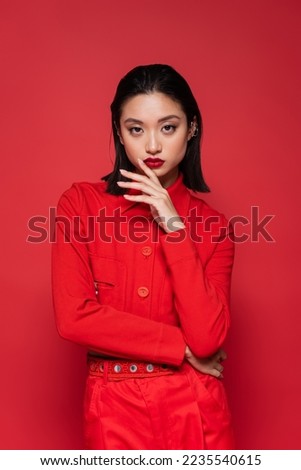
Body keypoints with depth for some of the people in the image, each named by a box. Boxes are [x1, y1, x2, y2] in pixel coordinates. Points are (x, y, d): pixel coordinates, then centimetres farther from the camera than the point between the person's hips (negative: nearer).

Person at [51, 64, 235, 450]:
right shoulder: (80, 203, -4)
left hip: (195, 409, 1)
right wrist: (182, 347, -11)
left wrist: (173, 225, -16)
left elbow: (208, 338, -14)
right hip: (113, 410, -1)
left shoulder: (212, 225, -1)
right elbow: (73, 317, -14)